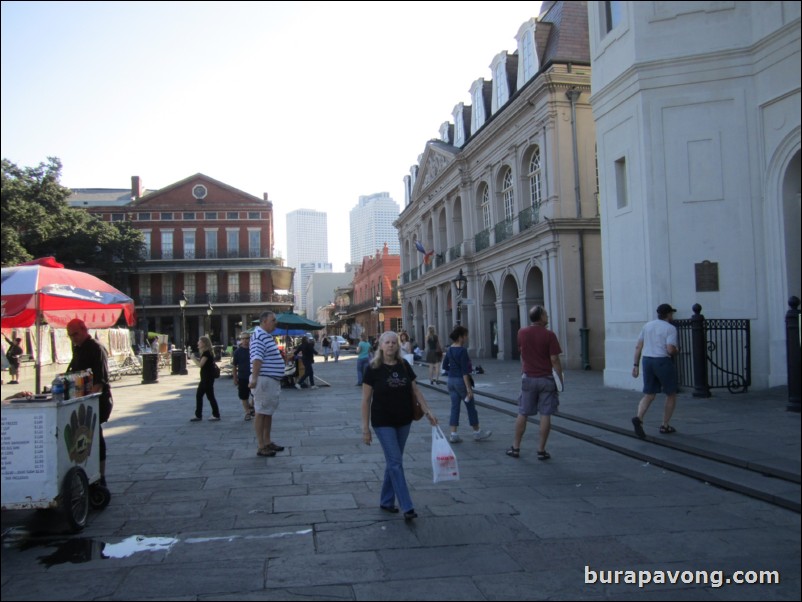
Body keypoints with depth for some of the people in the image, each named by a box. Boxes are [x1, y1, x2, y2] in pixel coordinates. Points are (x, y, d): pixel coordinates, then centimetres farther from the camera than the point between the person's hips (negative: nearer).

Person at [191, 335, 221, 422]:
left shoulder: (206, 353, -16)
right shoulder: (206, 352, 14)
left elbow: (201, 364, -23)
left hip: (208, 378, -10)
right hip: (205, 378, 10)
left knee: (210, 396, -4)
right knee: (198, 395, 12)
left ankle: (216, 415, 3)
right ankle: (198, 415, 17)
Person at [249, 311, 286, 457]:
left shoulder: (268, 336, 15)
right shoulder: (259, 336, -15)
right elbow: (257, 358, -27)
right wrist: (254, 378, -35)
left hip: (272, 380, 10)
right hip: (264, 380, -10)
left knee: (269, 412, 16)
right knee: (261, 412, -4)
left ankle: (267, 442, 25)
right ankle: (261, 447, 1)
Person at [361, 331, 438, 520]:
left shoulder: (404, 366, 3)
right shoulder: (373, 369, -9)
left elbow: (415, 390, 9)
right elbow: (366, 399, -7)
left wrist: (427, 411, -2)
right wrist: (365, 427, -9)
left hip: (403, 421, 5)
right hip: (383, 423, -5)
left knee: (393, 461, 13)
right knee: (395, 462, -7)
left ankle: (386, 501, 27)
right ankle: (407, 508, -5)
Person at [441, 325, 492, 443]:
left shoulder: (449, 350, 6)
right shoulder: (462, 351, -17)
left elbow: (445, 366, 13)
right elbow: (464, 371, -20)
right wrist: (468, 388, -20)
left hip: (451, 380, 7)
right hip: (461, 380, -7)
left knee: (455, 407, 9)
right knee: (471, 407, 7)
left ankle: (454, 434, 7)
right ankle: (477, 432, 20)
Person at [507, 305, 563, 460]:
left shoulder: (522, 333, 1)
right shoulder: (549, 335, -11)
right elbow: (555, 360, -11)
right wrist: (560, 379, -4)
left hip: (528, 378, 3)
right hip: (546, 378, -3)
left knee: (522, 414, 10)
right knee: (545, 415, 3)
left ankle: (515, 448, 16)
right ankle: (541, 450, 6)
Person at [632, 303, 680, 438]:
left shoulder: (647, 325, 9)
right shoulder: (670, 328, -8)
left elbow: (638, 346, 7)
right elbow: (670, 350, -19)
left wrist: (636, 365, 9)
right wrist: (676, 351, 4)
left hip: (648, 362, 5)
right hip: (664, 363, -5)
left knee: (649, 396, 6)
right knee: (671, 394, 14)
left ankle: (638, 419, -20)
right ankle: (665, 426, 15)